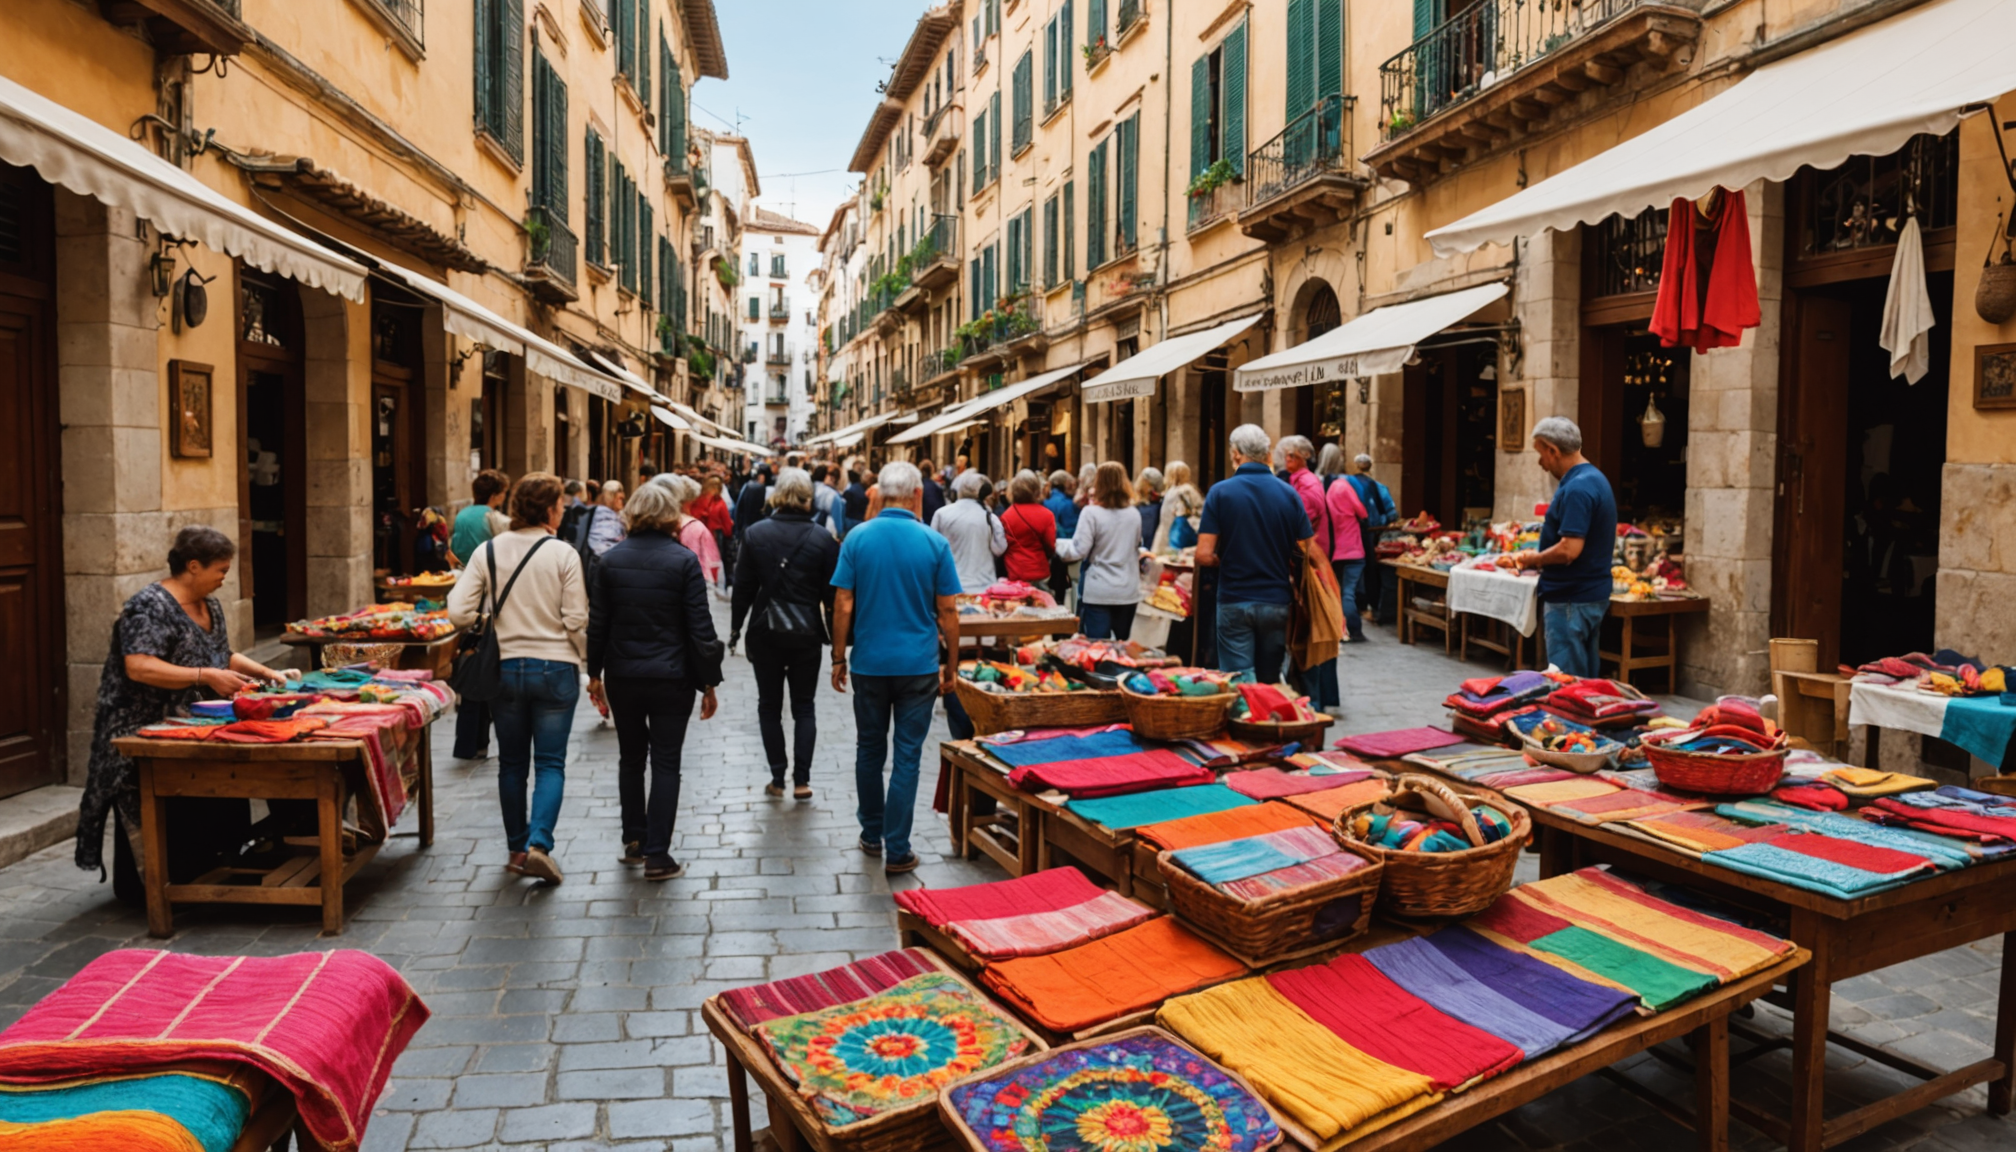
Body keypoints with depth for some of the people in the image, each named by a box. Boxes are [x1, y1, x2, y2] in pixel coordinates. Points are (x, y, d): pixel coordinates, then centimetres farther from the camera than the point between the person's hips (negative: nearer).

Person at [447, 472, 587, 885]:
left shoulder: (488, 552, -2)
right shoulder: (563, 555, -10)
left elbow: (459, 613, -6)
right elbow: (576, 621, -10)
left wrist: (493, 620, 14)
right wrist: (586, 659, 6)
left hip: (505, 668, 3)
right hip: (555, 669, -3)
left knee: (512, 763, 15)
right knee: (550, 763, 4)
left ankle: (516, 849, 23)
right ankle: (538, 843, -10)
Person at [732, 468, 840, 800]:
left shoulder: (756, 534, -5)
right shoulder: (822, 538, -6)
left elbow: (743, 585, -2)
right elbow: (831, 592, -3)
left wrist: (735, 626, 8)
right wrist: (835, 635, 7)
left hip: (765, 632, 0)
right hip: (806, 633, 0)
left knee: (769, 705, 12)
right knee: (804, 707, 11)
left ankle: (777, 779, 13)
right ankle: (801, 780, 6)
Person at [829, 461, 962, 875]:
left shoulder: (857, 538, -5)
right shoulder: (935, 543, -7)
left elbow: (843, 605, -5)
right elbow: (948, 613, -4)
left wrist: (838, 658, 5)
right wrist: (951, 666, 6)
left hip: (870, 663, 2)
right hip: (918, 665, -1)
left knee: (870, 749, 17)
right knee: (907, 756, 4)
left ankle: (872, 835, 29)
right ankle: (897, 850, 7)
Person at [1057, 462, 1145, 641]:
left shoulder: (1092, 513, -11)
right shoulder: (1134, 514, 5)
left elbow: (1078, 551, -11)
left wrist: (1057, 544, 5)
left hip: (1099, 593, -5)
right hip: (1129, 592, 5)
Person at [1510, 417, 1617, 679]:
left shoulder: (1575, 489, -21)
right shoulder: (1597, 479, 12)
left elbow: (1569, 550, -27)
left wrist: (1533, 559, -10)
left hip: (1571, 601, -10)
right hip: (1595, 595, 10)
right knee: (1587, 677, 16)